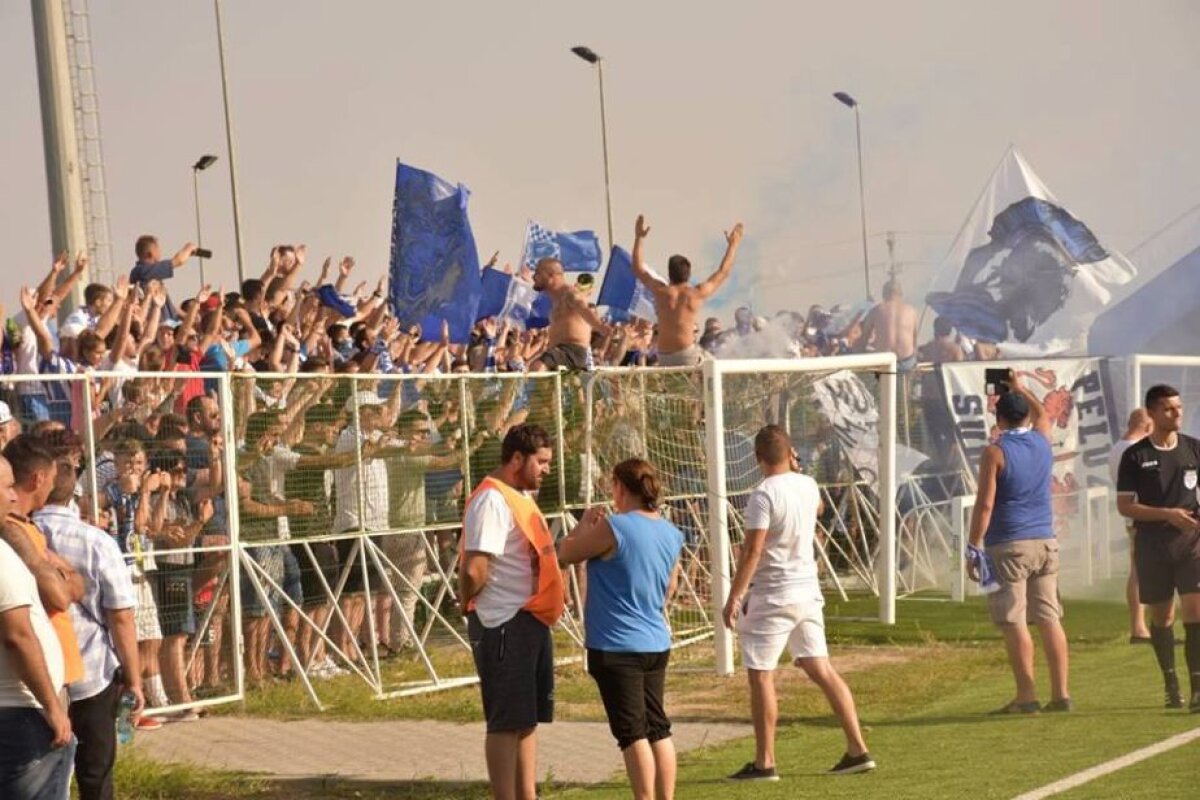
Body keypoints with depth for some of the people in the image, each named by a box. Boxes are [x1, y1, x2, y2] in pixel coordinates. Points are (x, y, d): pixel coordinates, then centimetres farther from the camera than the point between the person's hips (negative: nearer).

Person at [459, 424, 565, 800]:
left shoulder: (519, 498, 15)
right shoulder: (492, 500, -17)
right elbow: (474, 569, -23)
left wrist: (553, 598, 8)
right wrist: (468, 602, -6)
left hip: (531, 622, 10)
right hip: (504, 625, -10)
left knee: (528, 718, 16)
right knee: (506, 722, -4)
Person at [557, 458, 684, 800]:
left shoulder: (613, 528, -17)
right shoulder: (671, 534, 6)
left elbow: (565, 554, -4)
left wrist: (585, 524, 10)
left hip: (617, 647, -7)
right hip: (657, 644, 7)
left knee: (633, 733, -4)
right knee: (657, 728, 13)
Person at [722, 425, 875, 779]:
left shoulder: (764, 494, -16)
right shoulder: (808, 486, 6)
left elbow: (752, 551, -20)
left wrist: (734, 597, -16)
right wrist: (795, 469, 28)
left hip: (772, 596, -7)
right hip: (808, 591, 7)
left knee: (760, 675, 1)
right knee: (821, 669, 10)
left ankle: (764, 763, 3)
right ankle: (857, 749, 9)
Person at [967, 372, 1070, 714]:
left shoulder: (995, 452, -7)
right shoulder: (1042, 441, 8)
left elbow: (985, 505, -12)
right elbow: (1042, 414, 33)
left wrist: (974, 548, -8)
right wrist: (1020, 389, 46)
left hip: (1009, 547, -6)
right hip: (1045, 542, 6)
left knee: (1014, 622, -3)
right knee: (1049, 619, 7)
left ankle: (1026, 696, -5)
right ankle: (1060, 693, 7)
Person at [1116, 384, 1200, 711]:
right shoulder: (1135, 456, -2)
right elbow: (1125, 506, -4)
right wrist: (1168, 515, -16)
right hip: (1152, 546, 0)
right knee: (1162, 616, 9)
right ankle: (1171, 684, 27)